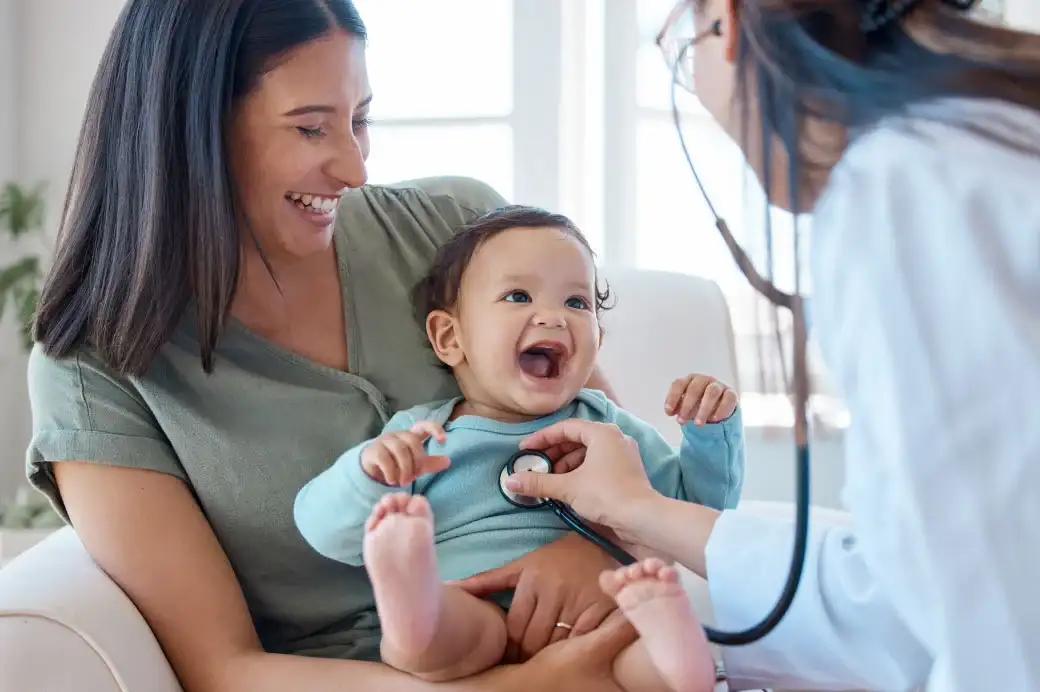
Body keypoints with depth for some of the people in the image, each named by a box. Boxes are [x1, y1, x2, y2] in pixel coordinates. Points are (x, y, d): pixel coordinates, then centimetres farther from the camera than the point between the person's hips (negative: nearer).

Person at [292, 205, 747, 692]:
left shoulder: (606, 427, 22)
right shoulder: (419, 435, 15)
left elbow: (696, 506, 27)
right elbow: (327, 534, 9)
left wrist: (711, 432, 11)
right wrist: (367, 473, -11)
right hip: (454, 619, -1)